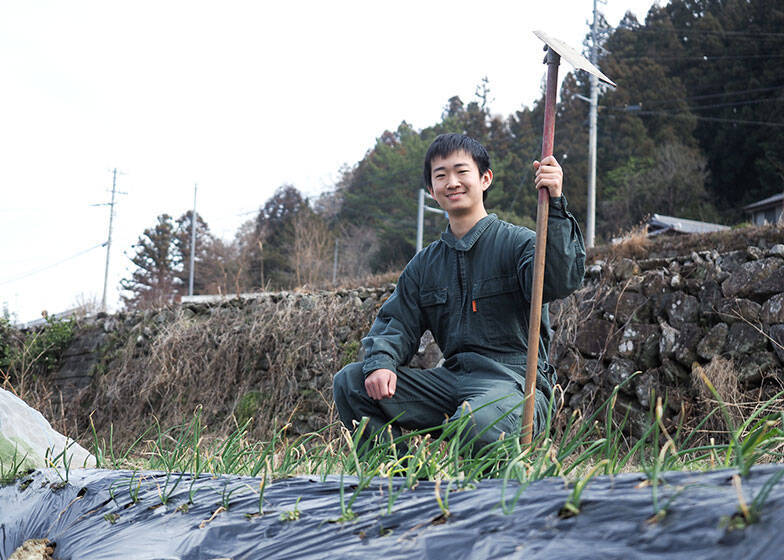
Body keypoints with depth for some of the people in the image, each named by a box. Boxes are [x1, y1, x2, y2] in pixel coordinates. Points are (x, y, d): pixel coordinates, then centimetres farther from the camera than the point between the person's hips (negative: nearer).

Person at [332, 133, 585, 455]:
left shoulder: (517, 242, 1)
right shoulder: (424, 265, 20)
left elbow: (559, 282, -19)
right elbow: (398, 323, 14)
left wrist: (554, 207, -29)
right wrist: (381, 363, -9)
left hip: (515, 383, -6)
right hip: (451, 380, 6)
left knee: (476, 423, -40)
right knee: (350, 382, -7)